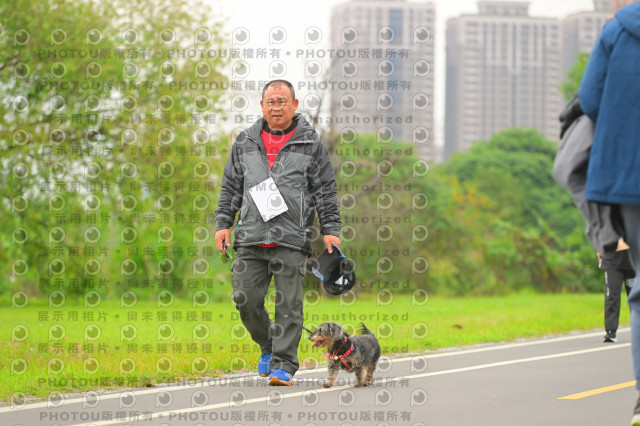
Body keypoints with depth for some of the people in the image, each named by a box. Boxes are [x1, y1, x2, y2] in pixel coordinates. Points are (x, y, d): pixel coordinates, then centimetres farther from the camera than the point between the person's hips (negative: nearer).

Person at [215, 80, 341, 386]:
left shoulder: (311, 143, 6)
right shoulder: (245, 142, 14)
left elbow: (325, 190, 6)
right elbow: (231, 187, 18)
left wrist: (330, 229, -1)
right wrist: (223, 223, 8)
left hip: (292, 238, -3)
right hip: (251, 237, 3)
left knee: (288, 303, -5)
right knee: (245, 298, -1)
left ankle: (283, 365, 2)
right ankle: (268, 345, 24)